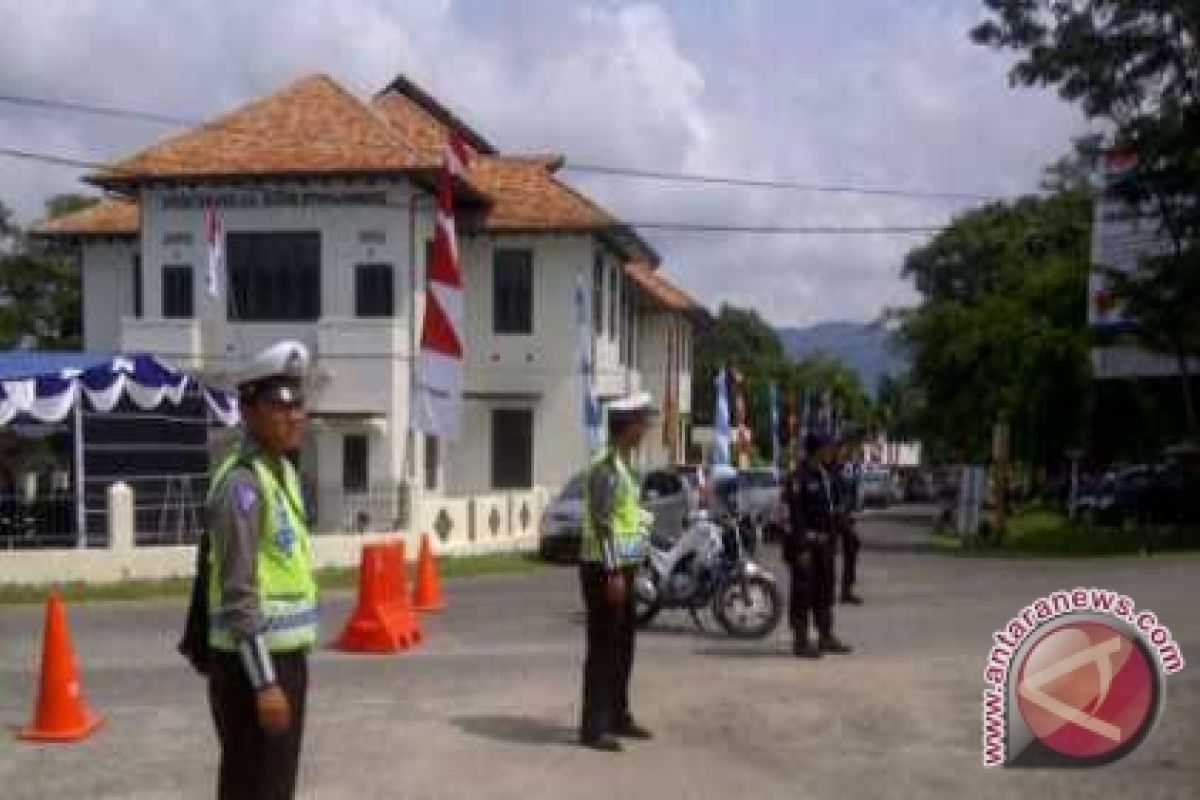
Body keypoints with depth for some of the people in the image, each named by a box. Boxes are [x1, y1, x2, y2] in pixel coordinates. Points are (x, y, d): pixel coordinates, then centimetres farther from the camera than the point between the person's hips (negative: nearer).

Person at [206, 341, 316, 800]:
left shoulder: (283, 474, 12)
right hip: (253, 664, -9)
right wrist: (264, 682, -23)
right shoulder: (242, 483, -18)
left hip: (284, 657, 9)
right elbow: (238, 595, -22)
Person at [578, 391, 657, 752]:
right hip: (604, 569, -10)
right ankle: (593, 727, 0)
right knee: (603, 647, -5)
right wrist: (613, 573, -24)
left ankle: (617, 716, 26)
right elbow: (601, 523, -22)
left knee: (623, 644, 15)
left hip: (622, 568, 10)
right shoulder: (606, 466, -17)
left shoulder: (622, 465, 15)